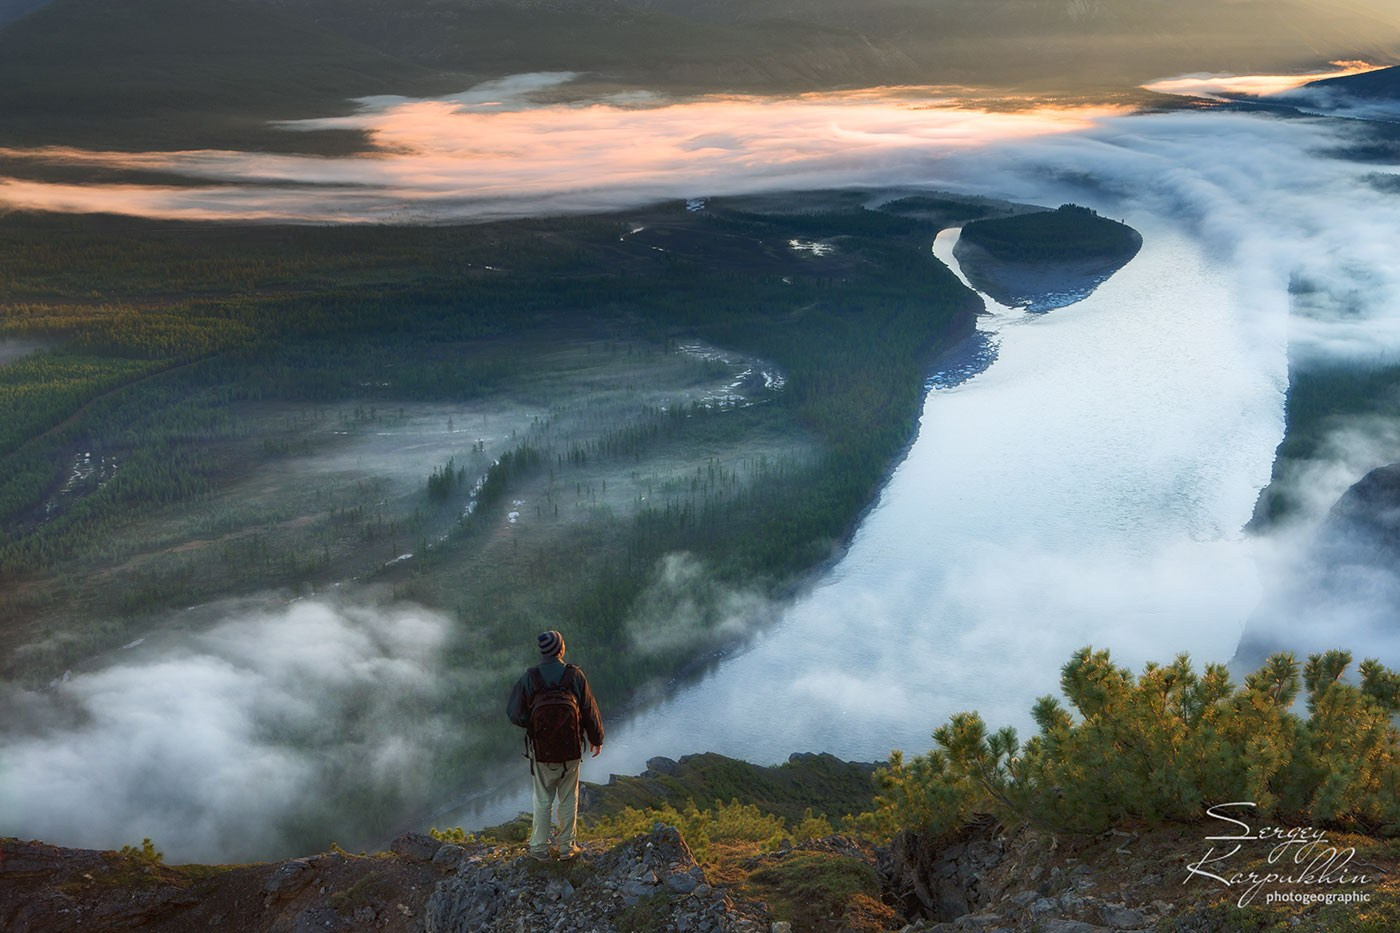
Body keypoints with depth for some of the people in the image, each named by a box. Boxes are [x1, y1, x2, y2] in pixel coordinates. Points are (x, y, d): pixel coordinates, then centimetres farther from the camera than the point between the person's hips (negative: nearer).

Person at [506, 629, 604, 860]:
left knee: (543, 800, 13)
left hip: (541, 750, 0)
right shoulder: (574, 675, -11)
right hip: (571, 749, 0)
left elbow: (515, 714, -8)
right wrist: (596, 738, 11)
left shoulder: (529, 678, -11)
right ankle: (567, 846, 20)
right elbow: (590, 711, -3)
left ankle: (539, 847, 18)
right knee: (568, 799, 14)